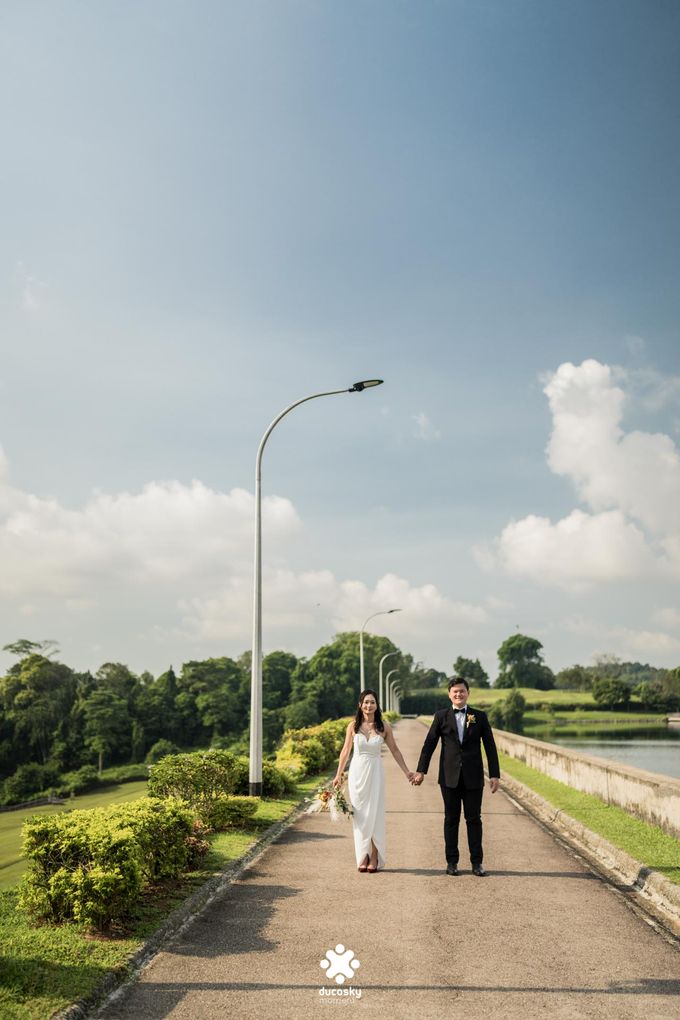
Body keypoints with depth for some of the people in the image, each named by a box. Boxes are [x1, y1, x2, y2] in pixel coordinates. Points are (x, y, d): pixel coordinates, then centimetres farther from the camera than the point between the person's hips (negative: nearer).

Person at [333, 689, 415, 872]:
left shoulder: (384, 726, -4)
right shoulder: (353, 726, -2)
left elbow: (395, 750, 5)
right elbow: (345, 751, 7)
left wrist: (406, 772, 4)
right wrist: (338, 775, 10)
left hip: (375, 773, -1)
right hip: (357, 772, 1)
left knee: (374, 814, 1)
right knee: (359, 815, 5)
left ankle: (374, 858, 10)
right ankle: (362, 857, 14)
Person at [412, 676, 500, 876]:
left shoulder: (480, 716, 4)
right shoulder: (441, 716, 3)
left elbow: (490, 746, 4)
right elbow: (429, 744, 3)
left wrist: (495, 774, -2)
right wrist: (421, 770, -1)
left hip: (473, 777, 0)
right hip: (449, 777, 0)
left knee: (474, 819, 4)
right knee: (451, 819, 7)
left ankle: (477, 862, 14)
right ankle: (452, 861, 16)